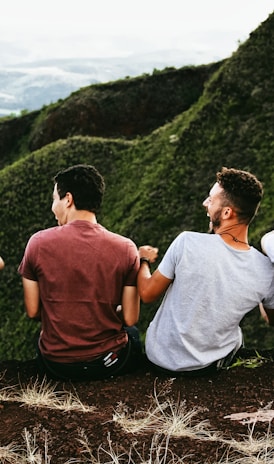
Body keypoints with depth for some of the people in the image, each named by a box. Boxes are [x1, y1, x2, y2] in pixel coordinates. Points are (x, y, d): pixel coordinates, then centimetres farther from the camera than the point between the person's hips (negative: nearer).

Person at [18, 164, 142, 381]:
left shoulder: (38, 243, -13)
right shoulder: (126, 248, -14)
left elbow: (33, 311, -5)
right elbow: (130, 319, -9)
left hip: (55, 364, 1)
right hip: (109, 363, 0)